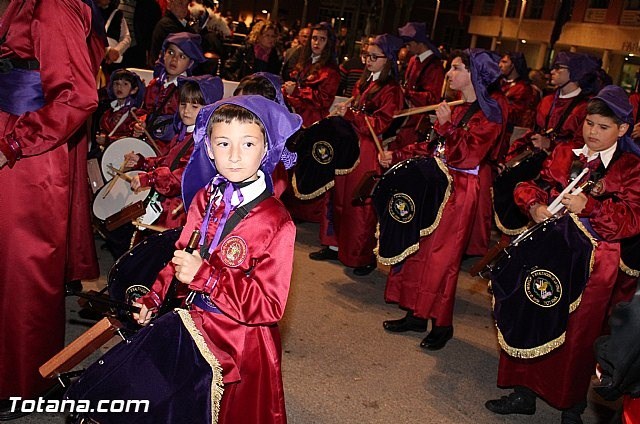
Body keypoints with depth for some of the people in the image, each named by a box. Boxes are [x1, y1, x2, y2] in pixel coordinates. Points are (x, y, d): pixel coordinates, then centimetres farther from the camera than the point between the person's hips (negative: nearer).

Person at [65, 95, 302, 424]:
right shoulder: (204, 199, 1)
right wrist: (152, 297, 5)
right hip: (191, 319, 6)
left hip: (234, 343, -6)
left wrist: (205, 275, -26)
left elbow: (270, 306, -21)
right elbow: (181, 253, 16)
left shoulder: (276, 223, -20)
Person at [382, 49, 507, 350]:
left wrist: (446, 126, -23)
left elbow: (466, 155, -18)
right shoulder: (456, 106, 12)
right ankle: (417, 314, 23)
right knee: (418, 248, 10)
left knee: (441, 256, -1)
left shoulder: (490, 113, -10)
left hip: (458, 191, -8)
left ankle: (442, 324, 15)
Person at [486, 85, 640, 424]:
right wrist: (535, 206, -12)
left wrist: (589, 206, -24)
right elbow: (530, 186, 10)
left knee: (577, 335, 6)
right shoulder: (564, 155, 10)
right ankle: (524, 393, 29)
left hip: (591, 265, -3)